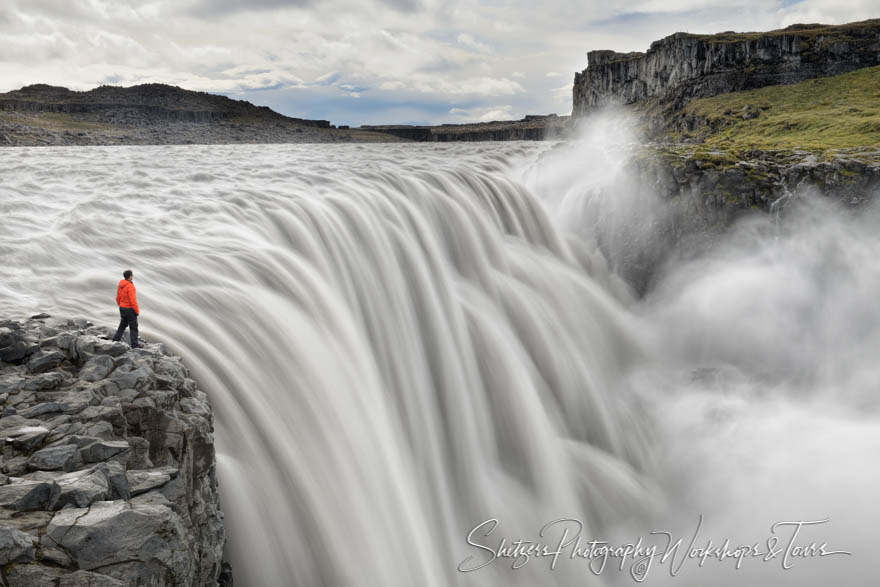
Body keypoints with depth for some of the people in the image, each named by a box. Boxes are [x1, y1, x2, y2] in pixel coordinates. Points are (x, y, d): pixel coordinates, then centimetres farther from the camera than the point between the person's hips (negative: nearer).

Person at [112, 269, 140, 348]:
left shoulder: (120, 285, 3)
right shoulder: (130, 286, -22)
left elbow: (118, 298, 12)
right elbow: (132, 300, -23)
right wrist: (137, 311, -14)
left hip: (122, 308, 7)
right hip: (130, 309, -7)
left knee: (122, 325, 21)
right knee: (133, 327, 2)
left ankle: (115, 340, 20)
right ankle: (134, 345, 3)